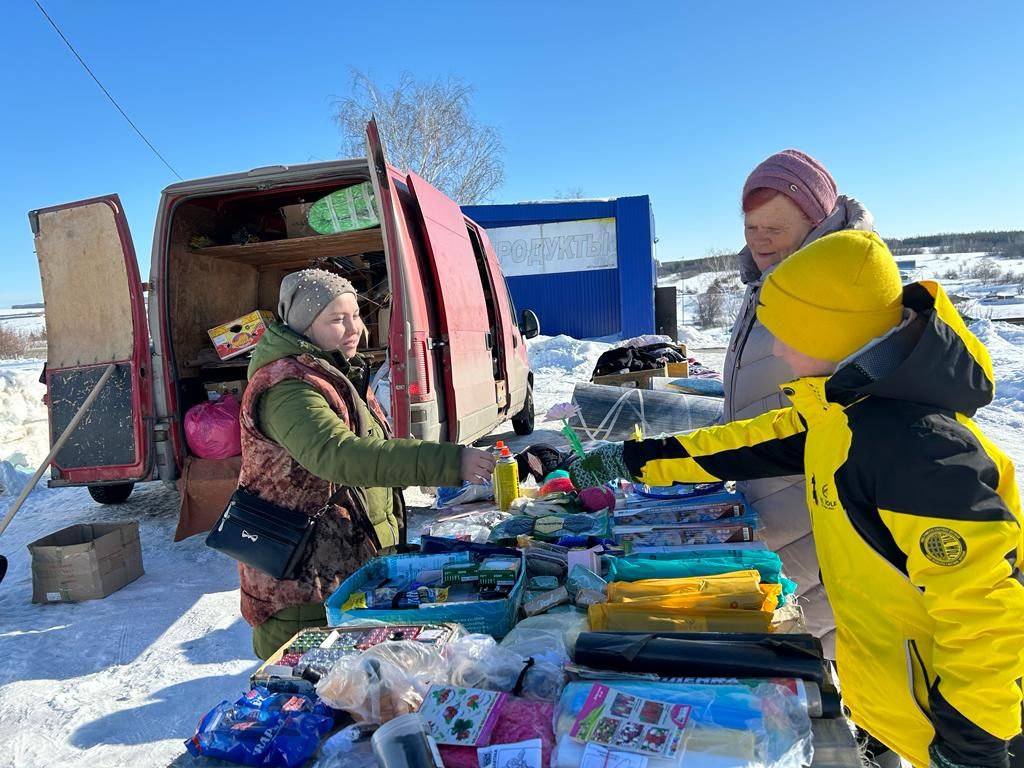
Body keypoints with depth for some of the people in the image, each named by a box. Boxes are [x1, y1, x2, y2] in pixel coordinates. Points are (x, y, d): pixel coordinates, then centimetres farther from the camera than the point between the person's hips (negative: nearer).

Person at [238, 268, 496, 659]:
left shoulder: (339, 373, 10)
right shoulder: (285, 388, -23)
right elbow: (338, 455, -40)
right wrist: (448, 461, -45)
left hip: (358, 560, 9)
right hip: (305, 582, -9)